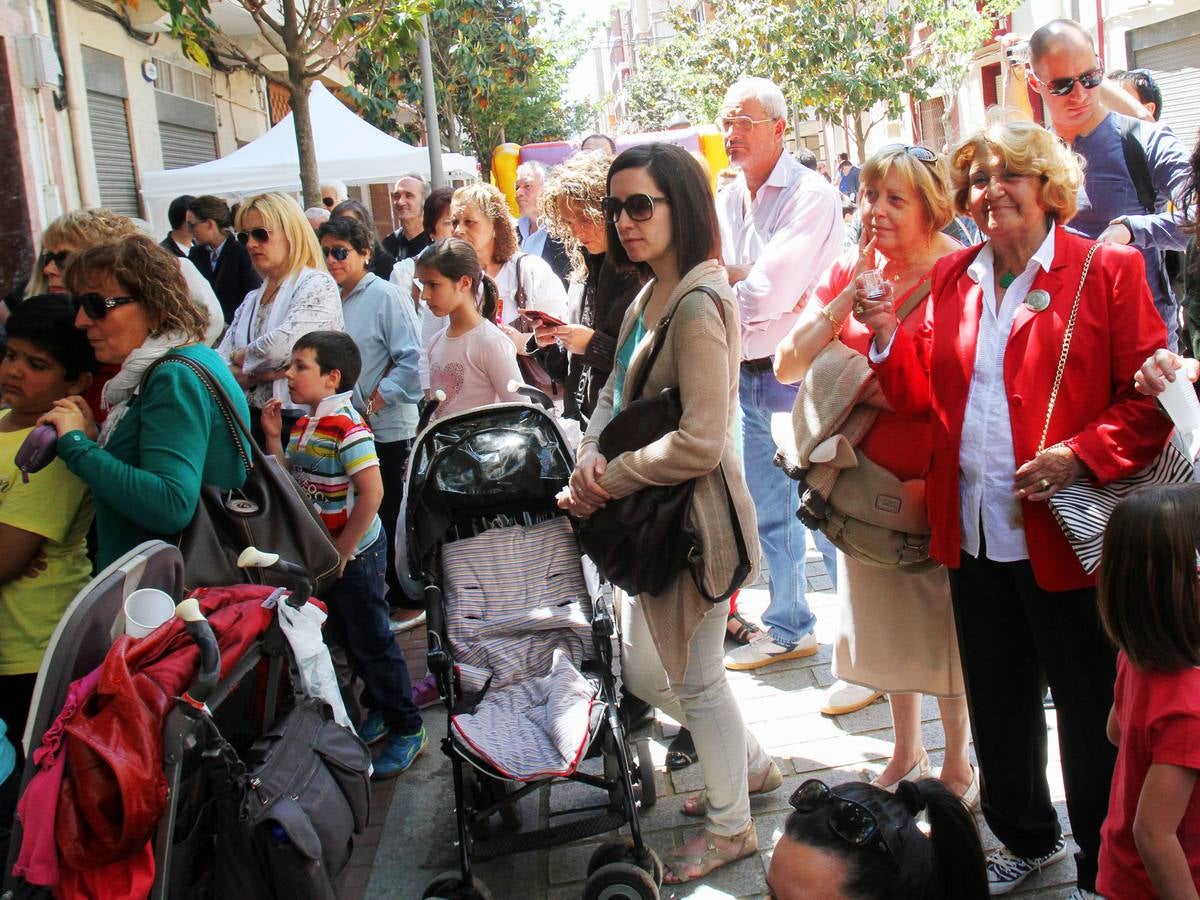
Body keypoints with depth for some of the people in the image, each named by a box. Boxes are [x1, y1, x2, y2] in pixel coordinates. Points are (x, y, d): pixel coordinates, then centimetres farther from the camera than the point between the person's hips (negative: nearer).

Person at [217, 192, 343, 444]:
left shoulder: (317, 286, -4)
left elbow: (280, 346, -18)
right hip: (251, 421, 6)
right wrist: (255, 374, -10)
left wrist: (243, 357, 1)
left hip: (298, 422, -6)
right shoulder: (251, 300, 17)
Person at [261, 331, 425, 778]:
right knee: (349, 636, 19)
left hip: (355, 552, -9)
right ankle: (378, 710, 36)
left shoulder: (347, 428, -22)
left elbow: (371, 493, -26)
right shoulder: (304, 424, 6)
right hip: (321, 553, 9)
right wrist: (273, 436, -2)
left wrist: (343, 552, -20)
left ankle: (407, 729, 14)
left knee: (371, 640, 1)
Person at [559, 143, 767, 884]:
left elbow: (700, 442, -25)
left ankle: (732, 827, 31)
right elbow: (616, 396, 14)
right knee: (645, 670, 20)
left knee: (695, 676, 8)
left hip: (694, 515, -9)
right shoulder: (648, 299, 9)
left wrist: (607, 482, -16)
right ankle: (751, 764, 42)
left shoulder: (698, 306, -20)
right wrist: (590, 457, -6)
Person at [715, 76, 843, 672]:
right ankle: (789, 628, 33)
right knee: (767, 513, 17)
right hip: (746, 375, 8)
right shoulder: (725, 201, 11)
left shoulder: (810, 195, -13)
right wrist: (742, 278, -9)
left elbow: (770, 294, -21)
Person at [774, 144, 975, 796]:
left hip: (938, 479, -5)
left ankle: (958, 766, 27)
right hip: (870, 477, 5)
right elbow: (788, 365, -3)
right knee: (887, 614, 17)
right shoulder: (846, 272, 4)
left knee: (946, 617, 6)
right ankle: (906, 754, 37)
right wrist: (846, 300, -13)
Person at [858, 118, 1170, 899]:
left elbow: (1151, 401, -8)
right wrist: (889, 338, -5)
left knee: (1089, 708, 7)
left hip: (1063, 534, -5)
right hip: (975, 534, 6)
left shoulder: (1107, 270, -5)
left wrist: (1080, 455, -22)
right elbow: (927, 397, 12)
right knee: (997, 702, 19)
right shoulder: (952, 277, 11)